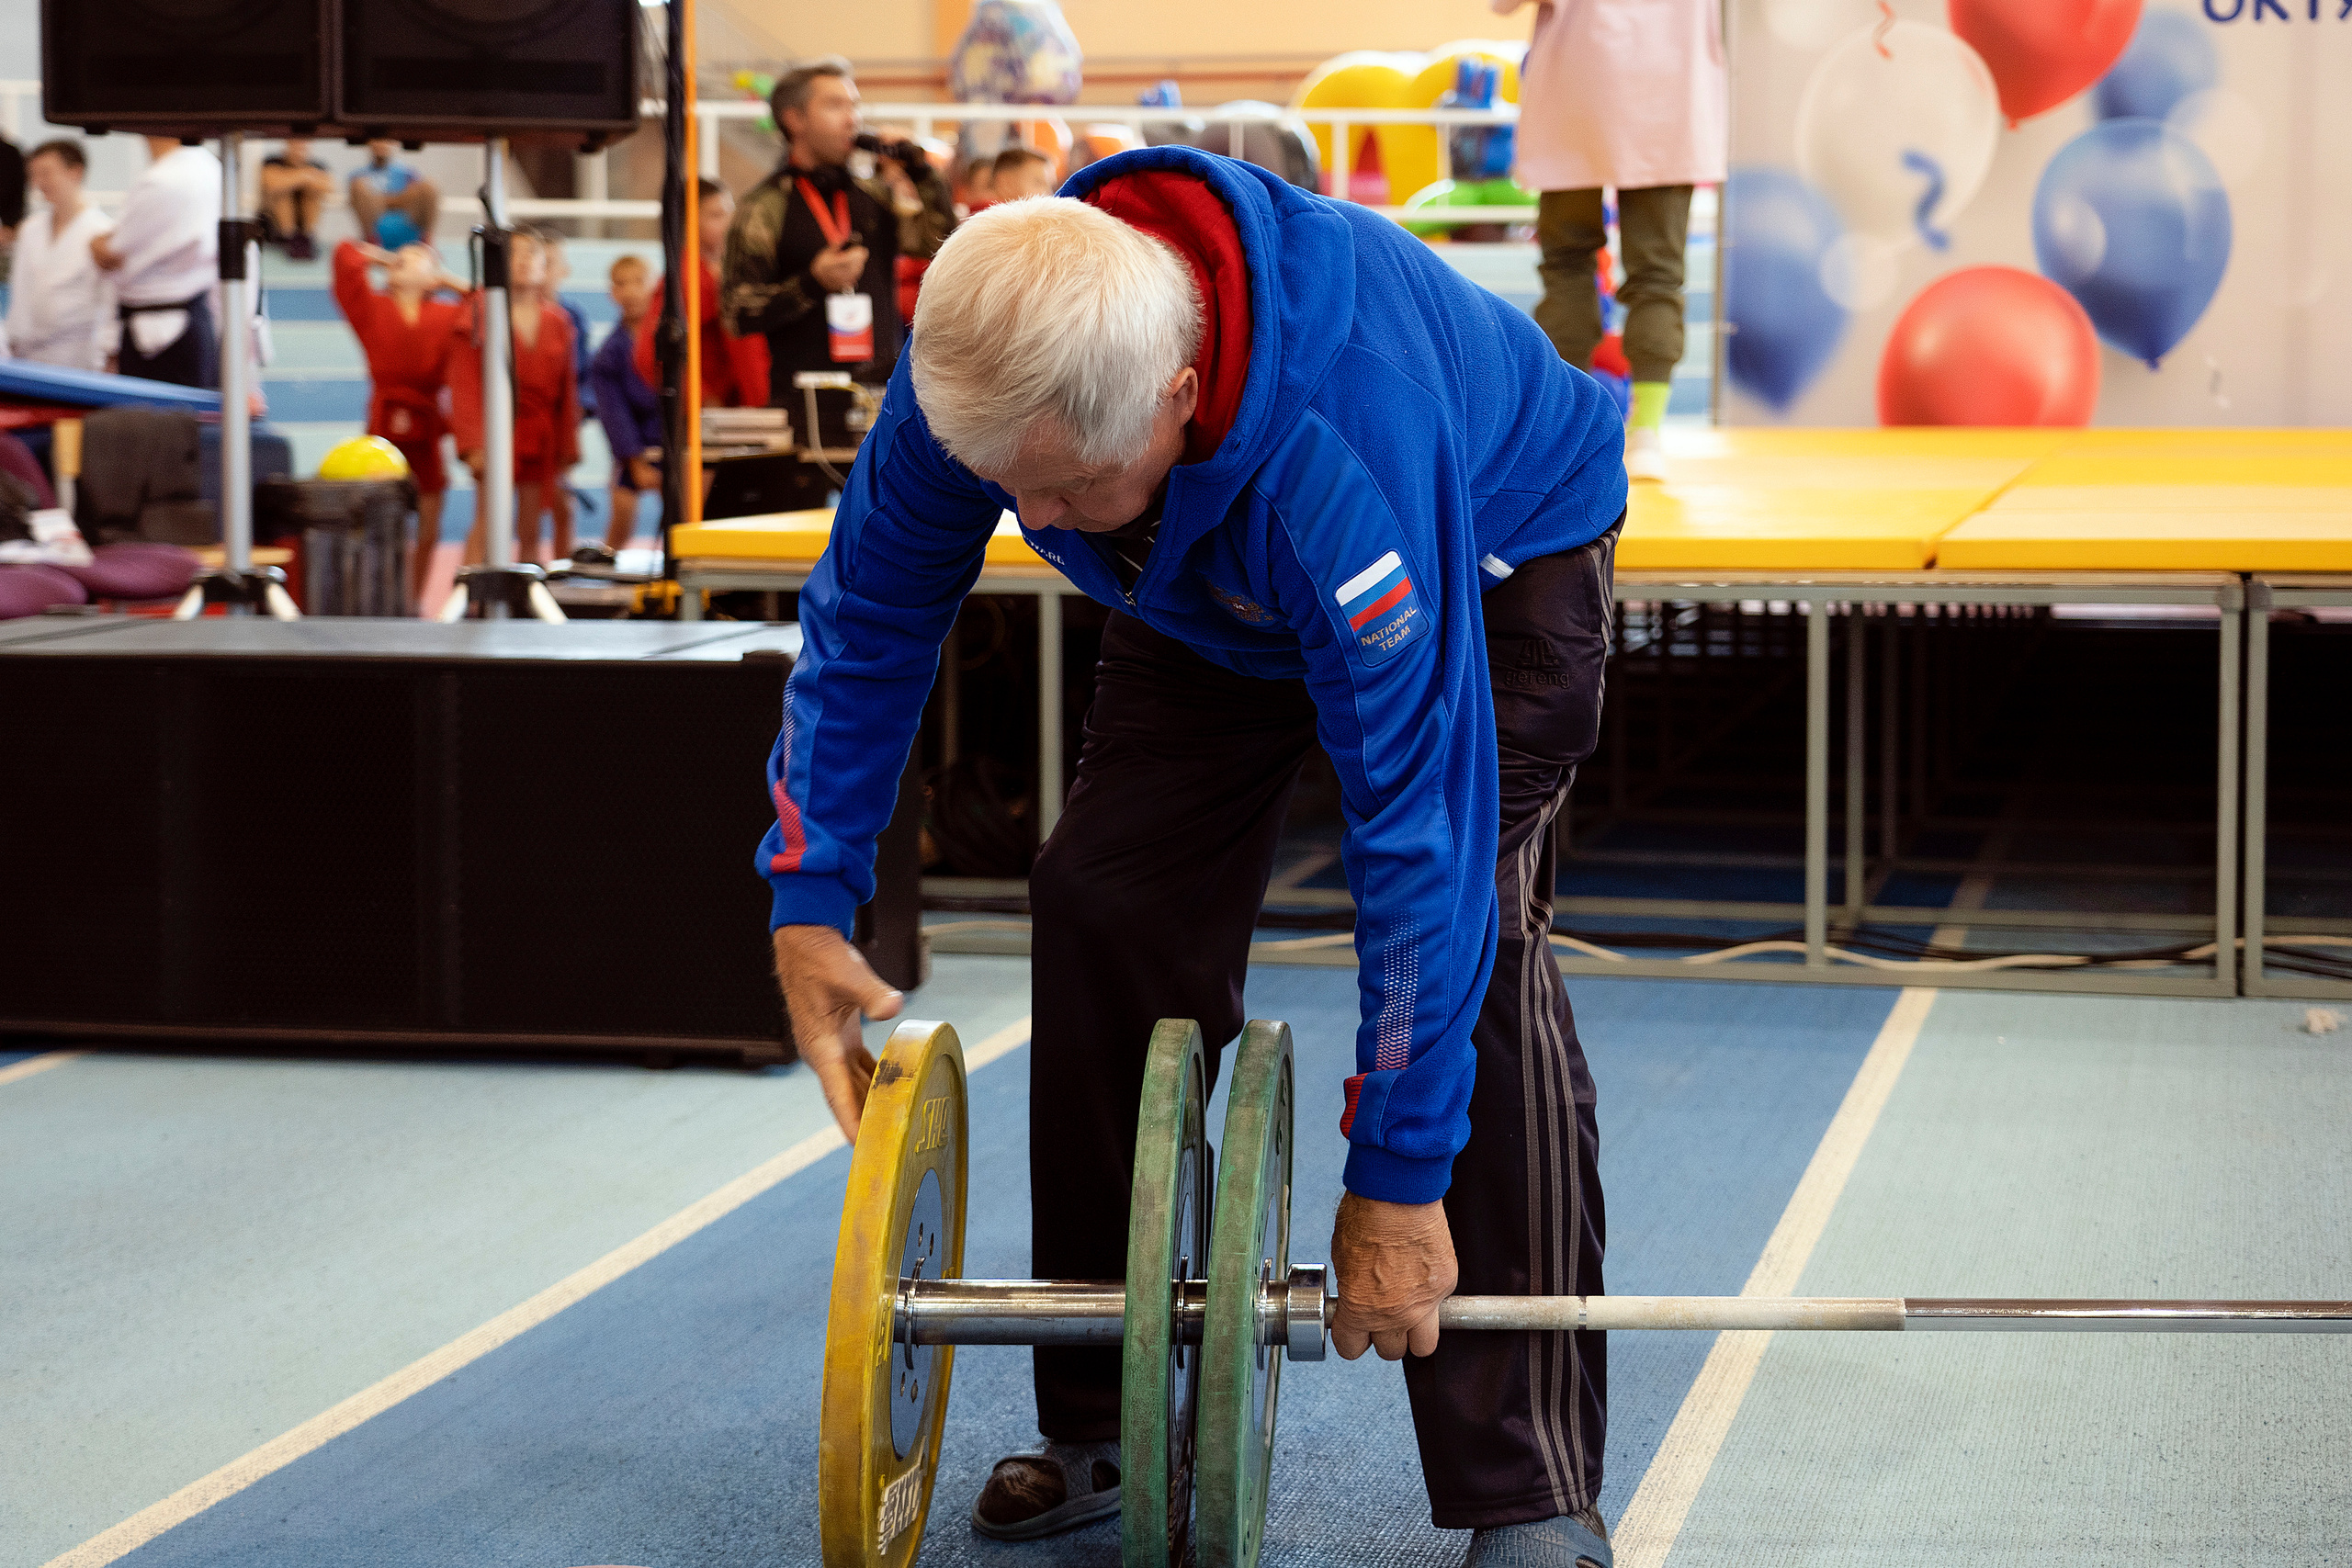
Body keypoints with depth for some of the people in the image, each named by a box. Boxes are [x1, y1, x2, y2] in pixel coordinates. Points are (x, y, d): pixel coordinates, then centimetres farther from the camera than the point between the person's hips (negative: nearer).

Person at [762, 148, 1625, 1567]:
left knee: (1471, 933, -23)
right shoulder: (975, 365, -30)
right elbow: (870, 620, -11)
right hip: (1219, 590, 6)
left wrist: (1398, 1180, -36)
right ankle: (1100, 1424, 6)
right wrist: (809, 898, -16)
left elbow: (1419, 821, -41)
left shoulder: (1348, 447, -47)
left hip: (1492, 555, -5)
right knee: (1106, 915, -6)